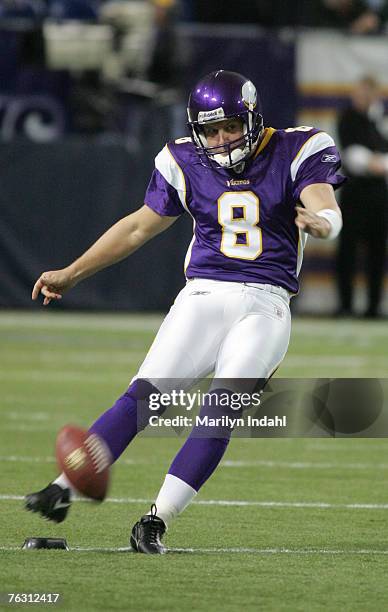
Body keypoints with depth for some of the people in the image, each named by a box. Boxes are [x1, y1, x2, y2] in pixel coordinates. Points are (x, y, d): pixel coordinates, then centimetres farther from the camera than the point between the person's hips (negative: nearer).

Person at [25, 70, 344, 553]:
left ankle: (157, 520, -20)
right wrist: (71, 274, 21)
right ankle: (62, 489, -21)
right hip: (203, 296, 2)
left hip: (264, 305, -2)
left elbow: (325, 205, -16)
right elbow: (139, 227, 19)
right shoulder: (186, 163, 8)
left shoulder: (295, 153, 0)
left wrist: (320, 221, -42)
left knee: (220, 412, -19)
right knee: (145, 396, -15)